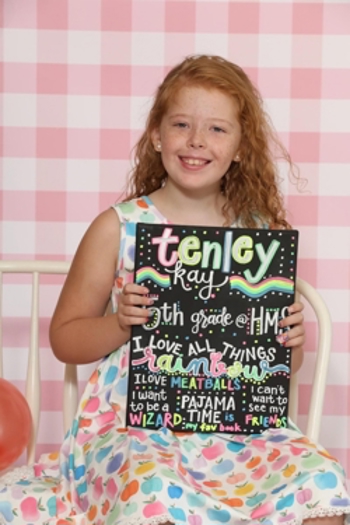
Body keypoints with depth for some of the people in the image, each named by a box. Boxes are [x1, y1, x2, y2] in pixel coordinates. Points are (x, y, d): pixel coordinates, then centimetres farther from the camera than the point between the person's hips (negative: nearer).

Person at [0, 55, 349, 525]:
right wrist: (119, 324, -12)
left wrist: (292, 340, -7)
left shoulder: (261, 232, 6)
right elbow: (64, 338, 7)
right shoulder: (118, 228, 1)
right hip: (133, 422, -2)